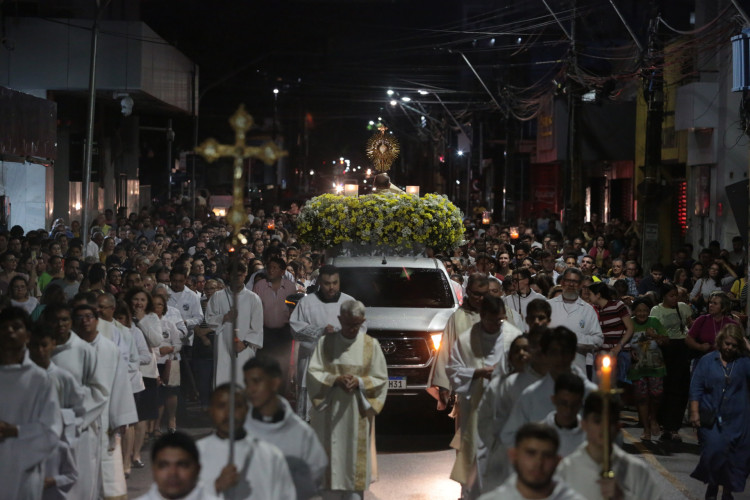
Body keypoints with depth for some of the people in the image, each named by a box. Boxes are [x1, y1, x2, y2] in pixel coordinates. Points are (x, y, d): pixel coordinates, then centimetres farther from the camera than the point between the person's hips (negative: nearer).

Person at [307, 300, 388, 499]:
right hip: (329, 412, 0)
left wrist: (359, 382, -14)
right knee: (331, 458, 1)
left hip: (357, 414, 0)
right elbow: (313, 373, -1)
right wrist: (335, 379, -17)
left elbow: (381, 379, 4)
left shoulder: (371, 345, 3)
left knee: (355, 459, -1)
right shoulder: (326, 342, 3)